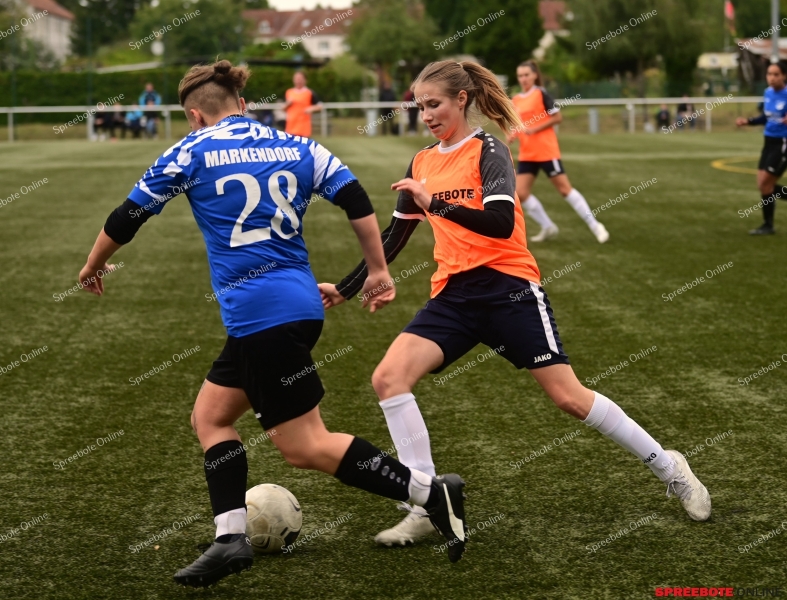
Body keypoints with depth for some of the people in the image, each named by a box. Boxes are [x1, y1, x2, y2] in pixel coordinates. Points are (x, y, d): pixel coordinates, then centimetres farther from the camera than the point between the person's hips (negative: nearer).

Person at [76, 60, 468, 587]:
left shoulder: (192, 153, -1)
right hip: (298, 302, 8)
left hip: (260, 313, -8)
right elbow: (357, 201, 3)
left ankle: (430, 492, -7)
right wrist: (379, 272, 13)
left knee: (305, 446, -2)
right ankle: (231, 539, 10)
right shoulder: (296, 148, 11)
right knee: (210, 415, 18)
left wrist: (94, 265, 25)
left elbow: (128, 216, 7)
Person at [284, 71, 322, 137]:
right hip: (291, 128, 4)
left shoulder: (310, 93, -3)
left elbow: (320, 106, -3)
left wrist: (311, 109, -22)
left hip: (304, 128, -4)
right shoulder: (288, 92, 10)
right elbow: (284, 109, 18)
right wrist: (288, 104, -4)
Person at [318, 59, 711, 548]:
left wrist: (436, 204, -30)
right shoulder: (422, 164, 12)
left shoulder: (488, 151, -7)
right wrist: (345, 290, 16)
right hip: (454, 295, 6)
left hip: (508, 287, -6)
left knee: (569, 396, -4)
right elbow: (393, 239, 19)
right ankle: (427, 508, -9)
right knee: (388, 377, -15)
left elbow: (500, 222, -23)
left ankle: (670, 468, 16)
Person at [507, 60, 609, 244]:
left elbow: (557, 117, -10)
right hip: (526, 154, 7)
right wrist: (511, 135, 0)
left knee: (564, 189, -4)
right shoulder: (516, 100, 10)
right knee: (520, 192, -2)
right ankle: (548, 227, 11)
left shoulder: (541, 94, -8)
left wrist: (534, 129, -18)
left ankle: (594, 225, 4)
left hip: (546, 151, -7)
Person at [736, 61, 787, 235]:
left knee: (765, 183, -6)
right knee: (764, 185, 6)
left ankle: (768, 225, 8)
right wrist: (747, 121, 8)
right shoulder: (768, 93, 5)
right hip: (769, 142, 8)